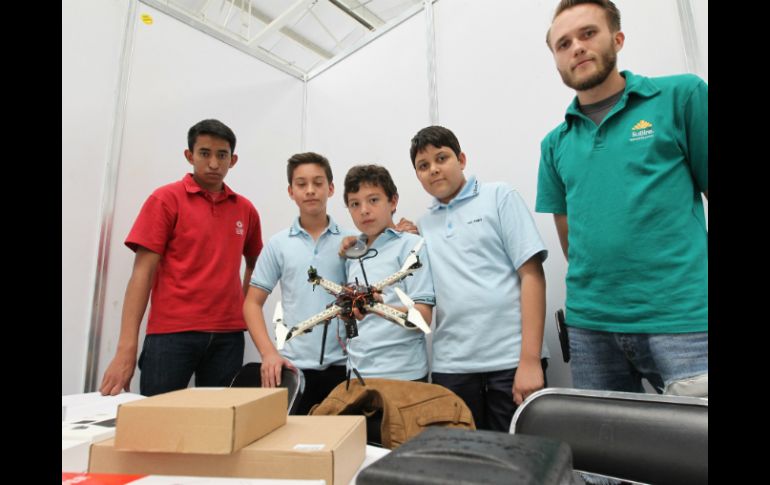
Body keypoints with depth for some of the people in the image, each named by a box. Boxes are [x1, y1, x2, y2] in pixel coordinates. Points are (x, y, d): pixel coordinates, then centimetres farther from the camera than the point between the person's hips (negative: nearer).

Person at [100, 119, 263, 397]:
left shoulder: (245, 210, 8)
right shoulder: (166, 199, -1)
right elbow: (143, 271, -6)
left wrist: (244, 307, 7)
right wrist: (126, 347, -12)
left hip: (228, 335, 4)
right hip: (171, 332, -3)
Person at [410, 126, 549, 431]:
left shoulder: (499, 197, 2)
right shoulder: (423, 226, 12)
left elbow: (532, 275, -6)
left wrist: (530, 359, -12)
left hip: (510, 359, -3)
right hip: (451, 365, 3)